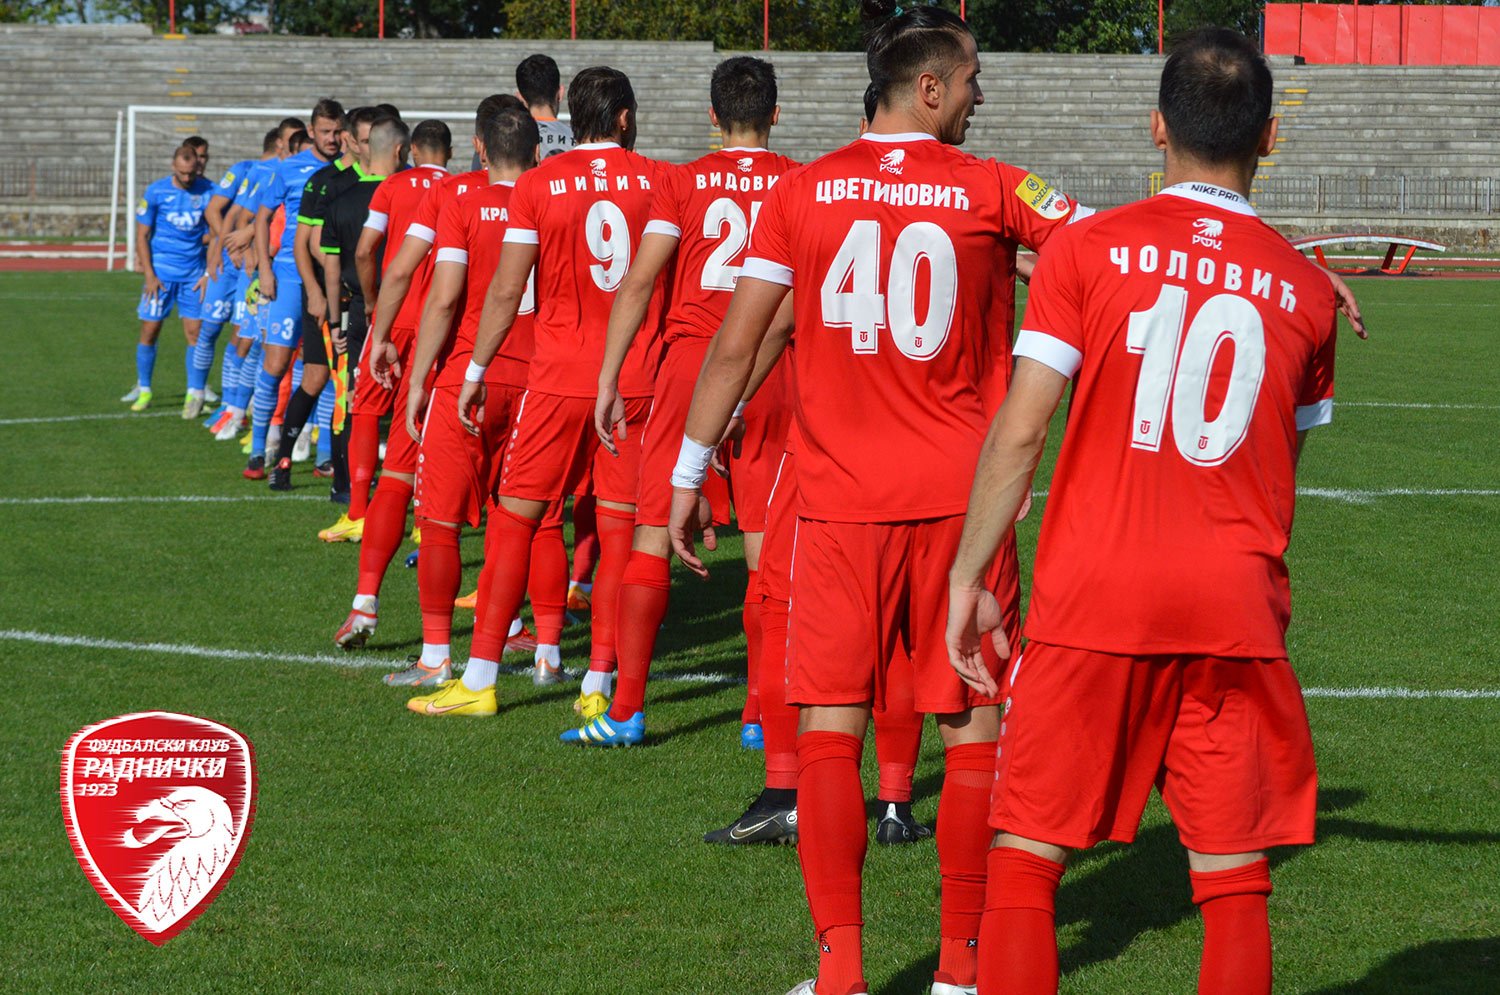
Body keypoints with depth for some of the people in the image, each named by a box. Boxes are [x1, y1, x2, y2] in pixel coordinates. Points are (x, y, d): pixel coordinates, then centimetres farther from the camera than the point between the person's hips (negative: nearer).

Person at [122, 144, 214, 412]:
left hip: (194, 274, 1)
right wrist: (149, 275, -6)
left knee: (195, 332, -2)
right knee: (149, 331, -1)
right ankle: (143, 390, 12)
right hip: (161, 272, -1)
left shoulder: (208, 192, -1)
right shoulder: (155, 192, -4)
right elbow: (142, 236, 1)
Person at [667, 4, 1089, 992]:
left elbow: (736, 344, 2)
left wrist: (690, 472, 11)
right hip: (960, 499, -1)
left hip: (841, 502, 1)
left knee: (831, 727, 4)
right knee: (975, 728, 7)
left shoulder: (803, 193, 2)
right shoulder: (992, 190, -1)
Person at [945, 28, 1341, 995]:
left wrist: (968, 576, 1)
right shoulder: (1304, 288, 6)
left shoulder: (1088, 249, -2)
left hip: (1093, 596, -2)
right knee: (1235, 881, 5)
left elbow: (1019, 432, -5)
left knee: (1027, 854, 6)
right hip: (1235, 607, 2)